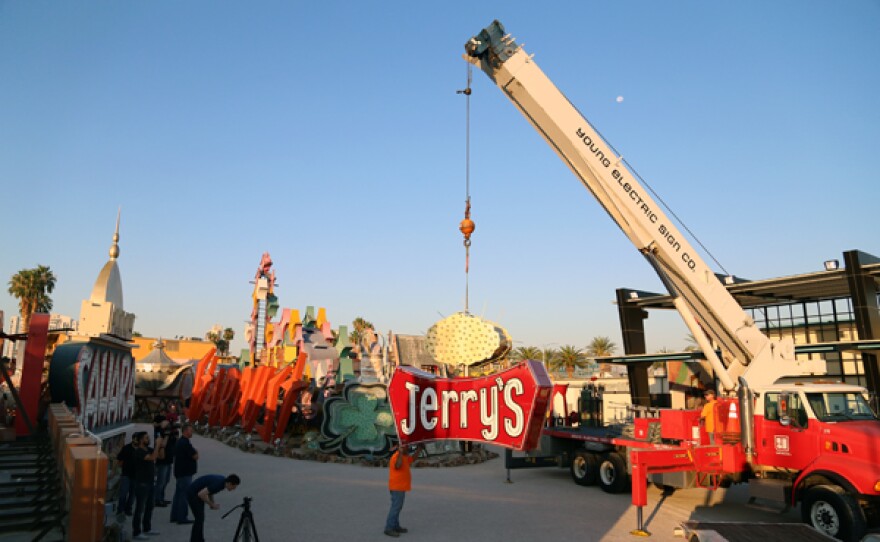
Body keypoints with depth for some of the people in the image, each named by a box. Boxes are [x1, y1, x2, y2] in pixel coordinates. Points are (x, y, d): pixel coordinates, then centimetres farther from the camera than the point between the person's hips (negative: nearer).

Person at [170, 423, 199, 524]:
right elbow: (195, 456, -20)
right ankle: (182, 518, 0)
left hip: (179, 472, 10)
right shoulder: (185, 443, -20)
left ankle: (174, 516, 23)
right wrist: (195, 453, 2)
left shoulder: (179, 442, 13)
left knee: (178, 493, 16)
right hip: (185, 473, -10)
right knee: (184, 495, -4)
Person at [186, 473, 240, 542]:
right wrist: (211, 504, -18)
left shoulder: (223, 480, 0)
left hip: (197, 493, 9)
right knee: (199, 519, -6)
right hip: (193, 494, -9)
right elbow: (201, 494, -32)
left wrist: (212, 503, 6)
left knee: (200, 518, 12)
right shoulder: (218, 483, -28)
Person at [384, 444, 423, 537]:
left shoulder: (404, 456, 12)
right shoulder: (396, 457, -19)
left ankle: (396, 526, 23)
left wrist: (418, 450, 16)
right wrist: (400, 453, -39)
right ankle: (389, 528, -8)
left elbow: (412, 459, 26)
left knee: (398, 507, 15)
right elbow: (398, 466, -38)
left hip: (400, 487, 10)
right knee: (395, 507, -10)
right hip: (397, 488, -10)